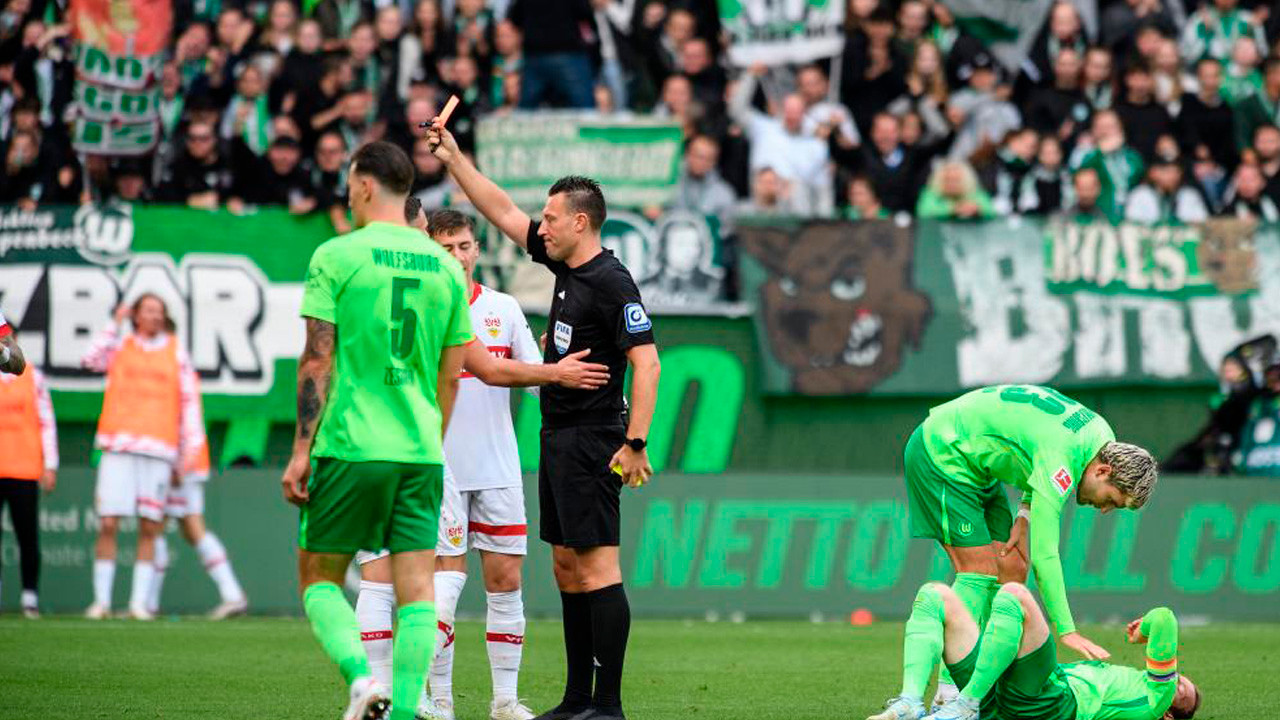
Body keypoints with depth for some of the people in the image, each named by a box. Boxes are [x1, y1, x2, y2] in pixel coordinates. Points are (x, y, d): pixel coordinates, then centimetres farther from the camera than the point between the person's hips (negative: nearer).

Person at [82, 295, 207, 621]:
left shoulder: (176, 353, 12)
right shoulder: (121, 346, 12)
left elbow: (189, 401, 10)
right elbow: (91, 360, -8)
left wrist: (189, 450, 3)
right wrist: (115, 324, -1)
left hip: (158, 452, 0)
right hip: (118, 447, 0)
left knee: (149, 529, -2)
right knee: (108, 524, -6)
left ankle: (139, 603, 2)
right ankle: (101, 600, 0)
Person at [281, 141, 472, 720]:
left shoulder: (336, 256, -4)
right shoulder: (444, 266, 10)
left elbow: (316, 360, -7)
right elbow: (451, 377, 13)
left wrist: (301, 449, -6)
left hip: (350, 447, -4)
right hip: (420, 451, 4)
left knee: (319, 577, 8)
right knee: (417, 590, 3)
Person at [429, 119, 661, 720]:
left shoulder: (610, 283, -15)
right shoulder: (565, 265, 11)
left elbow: (646, 362, -20)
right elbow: (504, 213, 22)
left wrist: (635, 443, -25)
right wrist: (453, 158, 21)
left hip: (592, 442, -10)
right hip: (559, 439, 10)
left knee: (597, 563, -11)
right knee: (567, 566, 11)